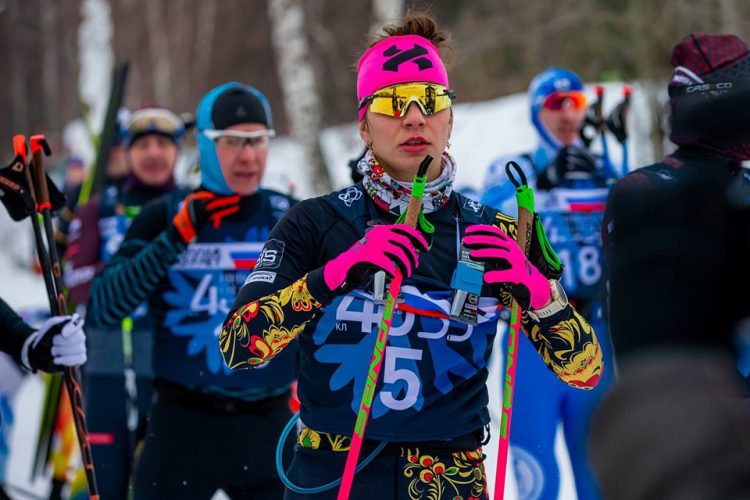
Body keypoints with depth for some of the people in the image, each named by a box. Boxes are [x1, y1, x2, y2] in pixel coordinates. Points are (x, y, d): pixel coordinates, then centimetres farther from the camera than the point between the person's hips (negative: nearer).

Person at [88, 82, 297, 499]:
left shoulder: (289, 218, 4)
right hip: (183, 427, -2)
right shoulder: (164, 217, -2)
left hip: (268, 427, 2)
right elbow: (104, 308, -13)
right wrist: (177, 237, -20)